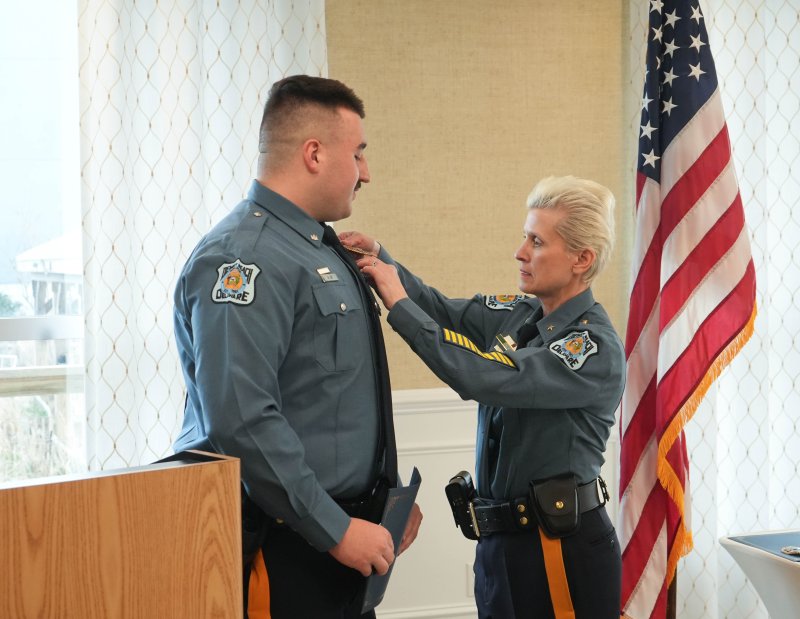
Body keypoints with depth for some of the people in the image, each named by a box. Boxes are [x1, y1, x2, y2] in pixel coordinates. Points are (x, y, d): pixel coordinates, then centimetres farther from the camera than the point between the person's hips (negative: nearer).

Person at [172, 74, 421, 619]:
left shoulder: (323, 248, 13)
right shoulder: (245, 259, -17)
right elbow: (241, 420, -25)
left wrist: (390, 494, 16)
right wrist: (336, 530, -21)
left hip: (345, 528, 9)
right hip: (284, 549, -9)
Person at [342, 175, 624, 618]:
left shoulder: (597, 348, -18)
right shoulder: (516, 315, 4)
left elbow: (486, 378, -27)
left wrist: (400, 306, -21)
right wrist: (379, 258, -7)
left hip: (564, 548, -7)